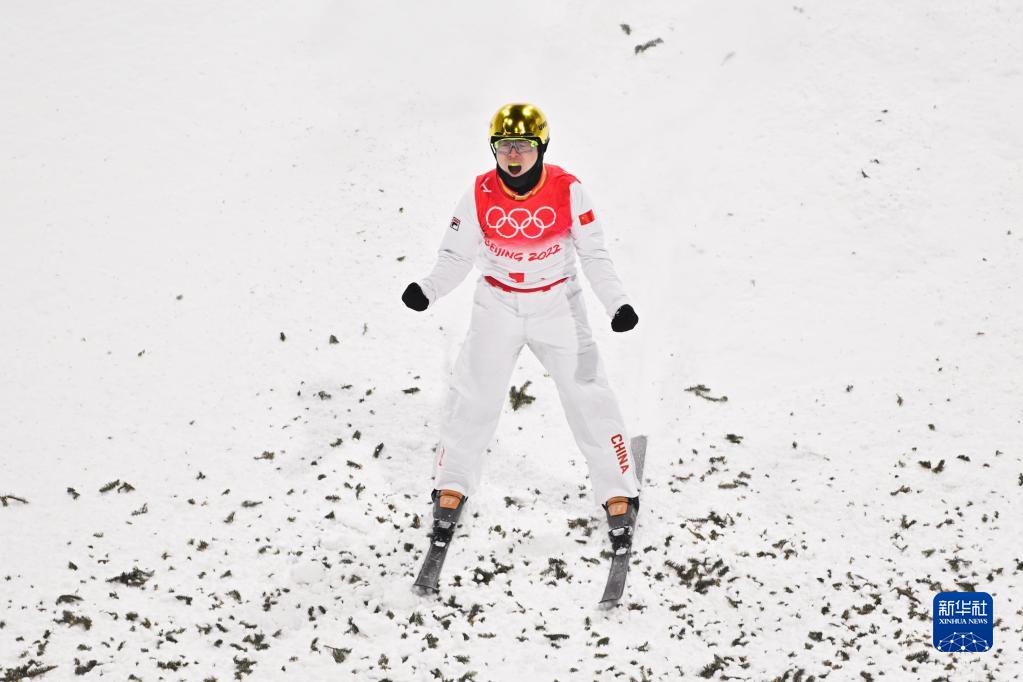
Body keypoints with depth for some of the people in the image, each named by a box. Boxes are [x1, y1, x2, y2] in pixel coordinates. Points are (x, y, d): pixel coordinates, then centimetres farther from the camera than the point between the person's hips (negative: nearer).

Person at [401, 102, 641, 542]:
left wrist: (617, 303, -20)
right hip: (497, 304, 1)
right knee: (472, 396, 1)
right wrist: (428, 290, -24)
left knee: (588, 397, -2)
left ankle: (619, 491, 11)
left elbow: (594, 253, -8)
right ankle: (452, 486, 19)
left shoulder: (567, 191, -15)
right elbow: (456, 254, -5)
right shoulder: (480, 195, -12)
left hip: (557, 304, -1)